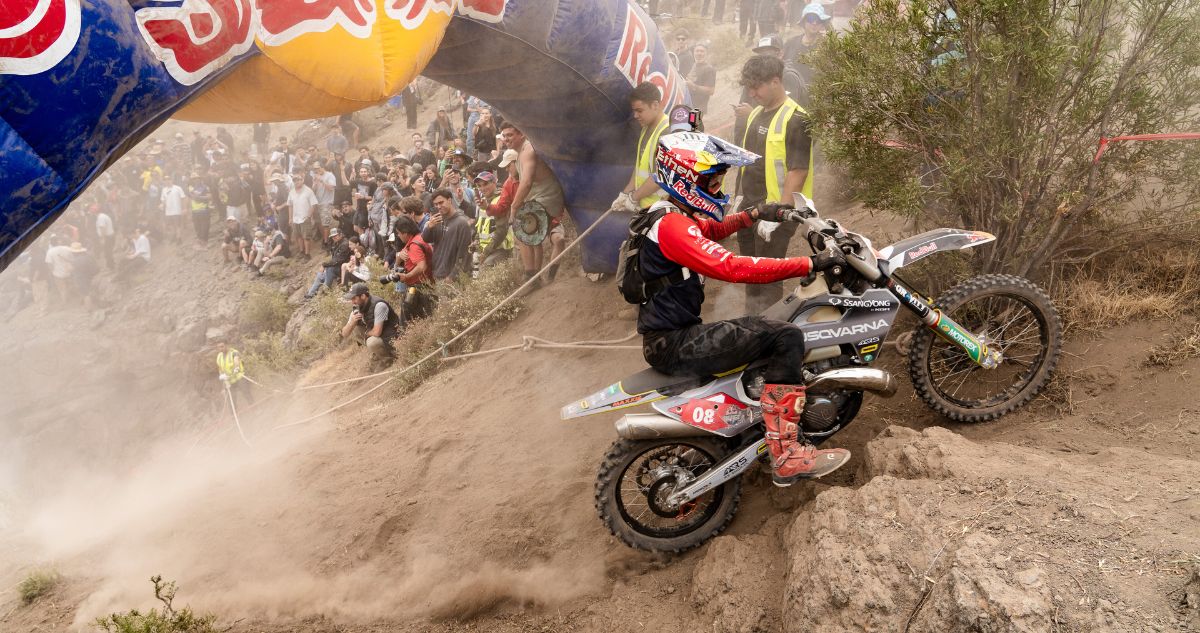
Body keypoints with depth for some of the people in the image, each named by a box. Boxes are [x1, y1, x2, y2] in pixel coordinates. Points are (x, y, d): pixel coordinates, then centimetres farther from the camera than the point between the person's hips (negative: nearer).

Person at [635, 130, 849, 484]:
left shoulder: (668, 214, 13)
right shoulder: (673, 226, -19)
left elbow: (713, 229, 31)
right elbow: (732, 268, -29)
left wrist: (755, 214, 15)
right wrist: (808, 264, -26)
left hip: (672, 335, 11)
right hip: (675, 344, -11)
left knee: (760, 327, 26)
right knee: (786, 337, -16)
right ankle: (786, 455, -17)